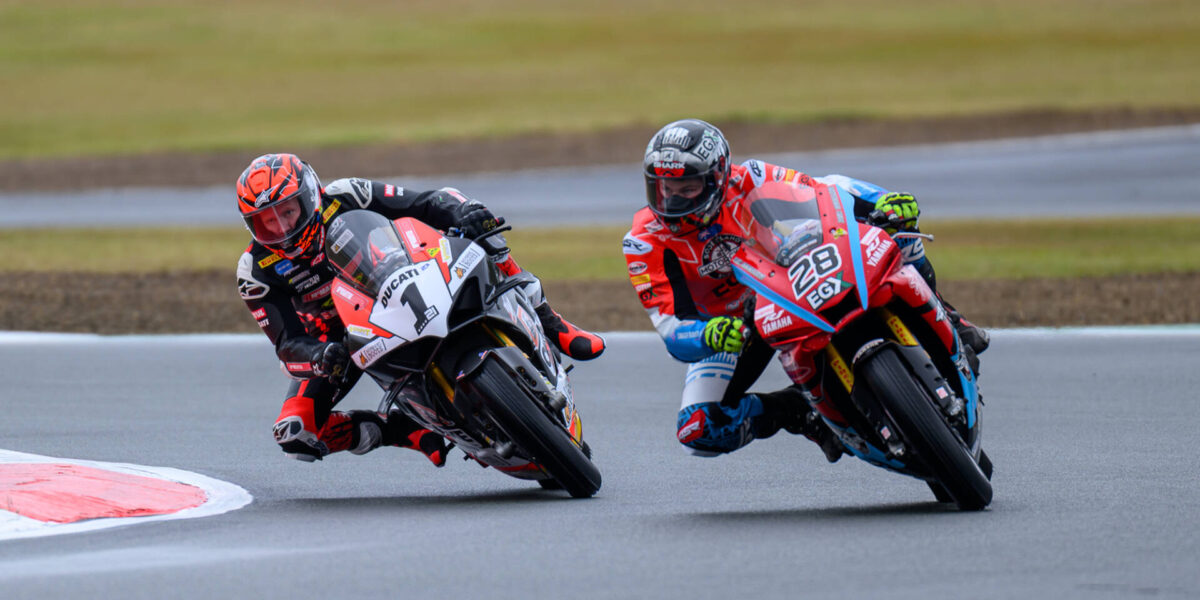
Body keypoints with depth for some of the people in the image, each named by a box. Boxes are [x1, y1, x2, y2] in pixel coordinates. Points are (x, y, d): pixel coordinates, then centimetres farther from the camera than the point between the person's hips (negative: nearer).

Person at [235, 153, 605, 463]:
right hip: (337, 340, 1)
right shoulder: (257, 272, -21)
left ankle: (549, 326, -8)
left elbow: (428, 203, -22)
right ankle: (406, 430, -5)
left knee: (480, 235, -23)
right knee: (295, 435, -22)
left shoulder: (345, 199, -22)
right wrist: (321, 358, -47)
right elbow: (288, 343, -23)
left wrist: (464, 212, -45)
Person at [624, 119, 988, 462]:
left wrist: (883, 200, -35)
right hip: (732, 326, 0)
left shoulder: (745, 183, -25)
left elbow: (827, 189, -15)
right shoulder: (644, 242, -26)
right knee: (697, 431, -23)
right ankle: (797, 410, -2)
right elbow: (673, 332, -29)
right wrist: (709, 336, -53)